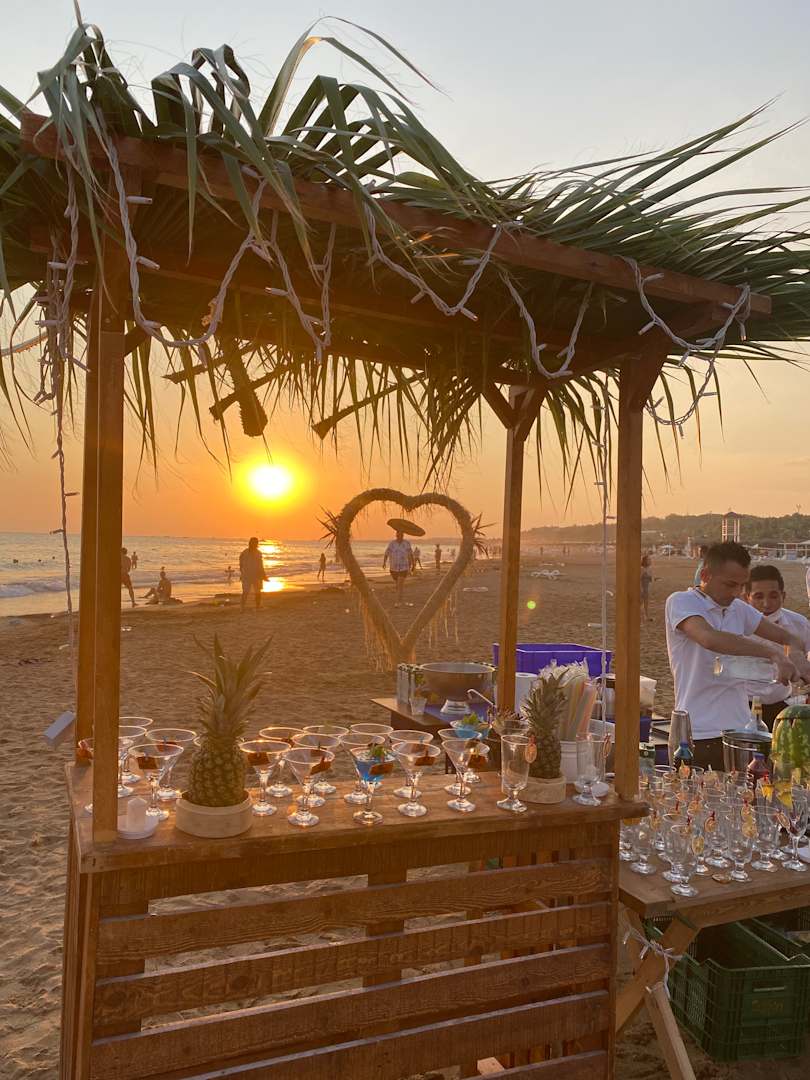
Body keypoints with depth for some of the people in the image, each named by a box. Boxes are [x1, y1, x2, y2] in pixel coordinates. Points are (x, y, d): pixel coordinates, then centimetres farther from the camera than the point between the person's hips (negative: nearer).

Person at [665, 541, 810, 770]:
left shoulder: (739, 609, 13)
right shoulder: (681, 602, -9)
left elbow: (786, 637, 17)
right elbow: (709, 638, -28)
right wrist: (773, 654, -30)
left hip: (740, 730, 6)